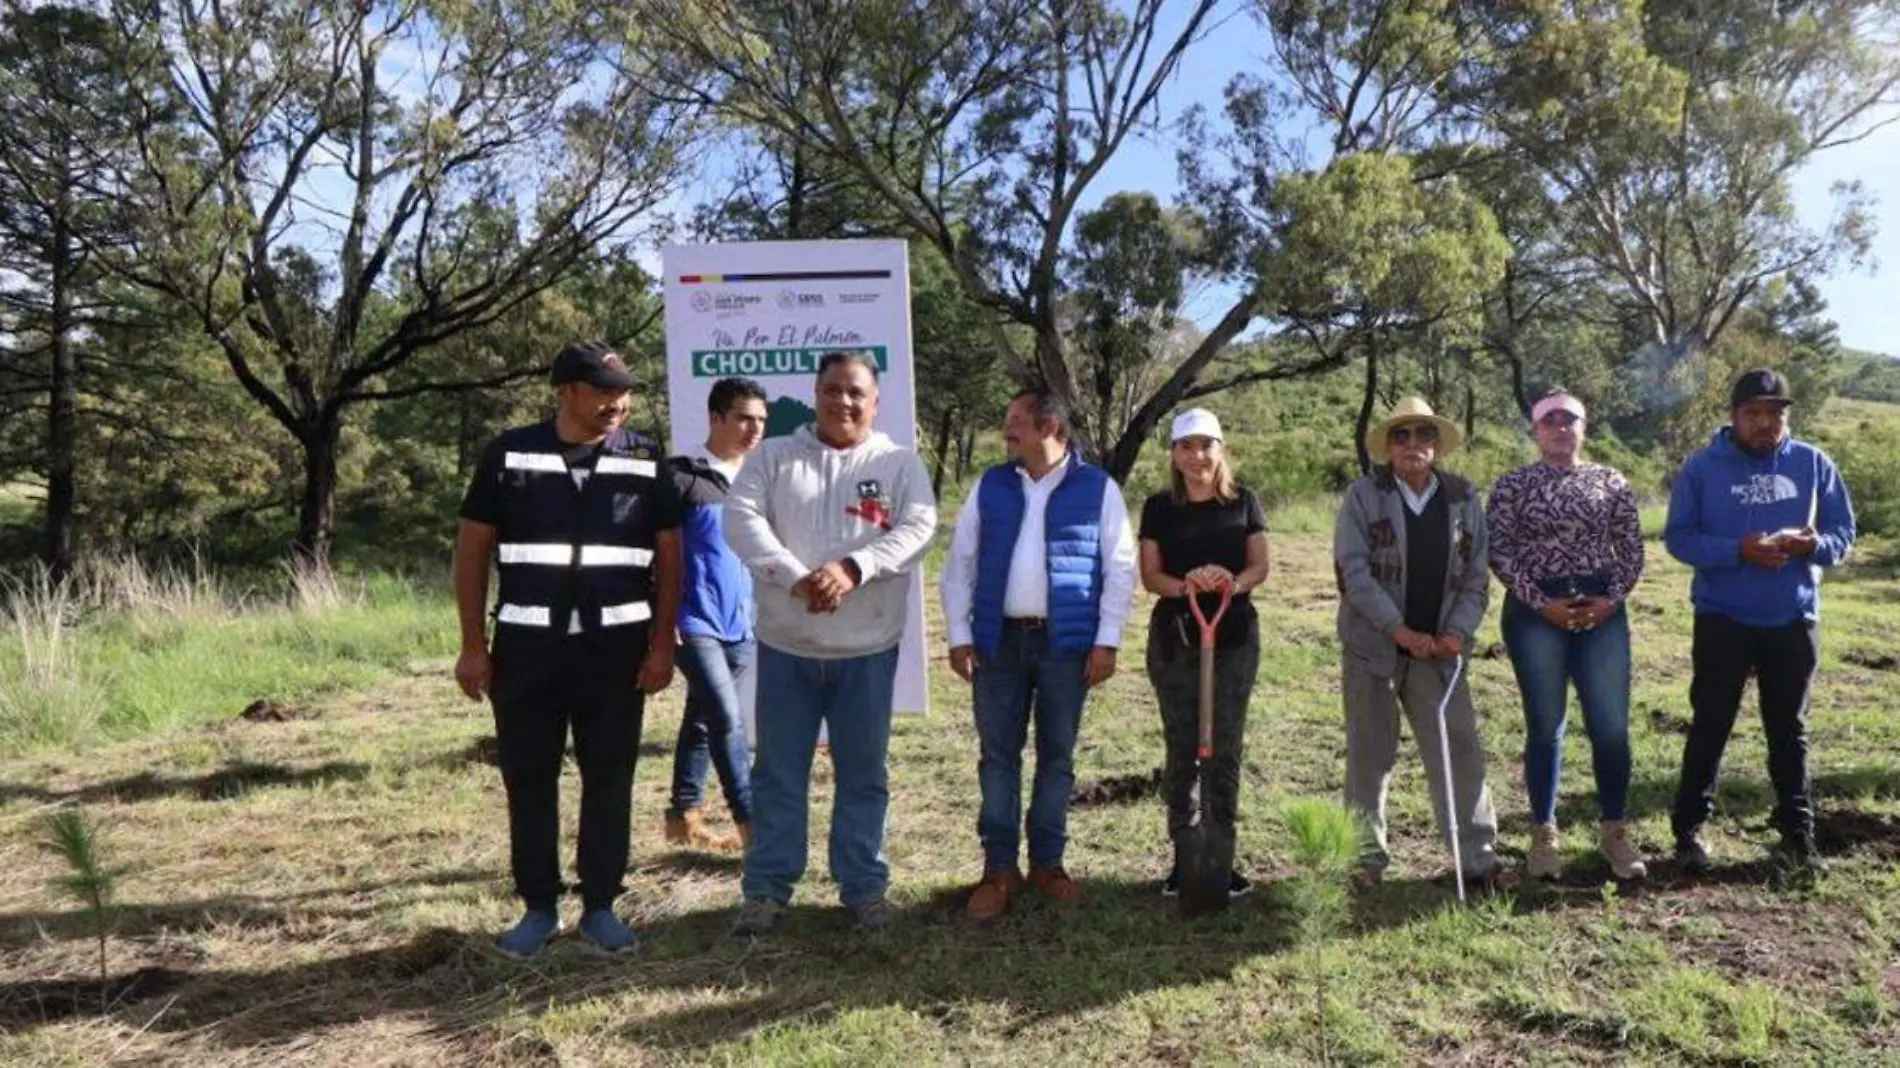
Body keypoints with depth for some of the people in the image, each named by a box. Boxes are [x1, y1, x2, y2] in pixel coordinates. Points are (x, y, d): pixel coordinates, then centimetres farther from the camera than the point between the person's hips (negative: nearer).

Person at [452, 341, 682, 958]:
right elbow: (472, 548, 4)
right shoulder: (510, 454, 1)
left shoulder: (644, 459, 2)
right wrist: (473, 645, -1)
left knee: (609, 779, 7)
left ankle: (600, 907, 21)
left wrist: (662, 644, -2)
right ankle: (539, 907, 24)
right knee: (527, 779, 8)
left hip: (616, 647, 0)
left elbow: (669, 555, 4)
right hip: (526, 647, 0)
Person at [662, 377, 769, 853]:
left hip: (741, 625, 6)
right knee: (728, 722, -10)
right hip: (695, 623, -6)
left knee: (703, 720, 14)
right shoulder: (683, 476, -9)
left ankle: (683, 817, 25)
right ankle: (753, 824, -4)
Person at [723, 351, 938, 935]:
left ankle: (864, 885, 24)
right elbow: (740, 518, -8)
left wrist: (853, 568, -24)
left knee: (864, 772, 10)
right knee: (778, 771, 9)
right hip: (786, 646, 0)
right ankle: (766, 888, 21)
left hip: (868, 649, 0)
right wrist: (796, 577, -22)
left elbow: (919, 527, -10)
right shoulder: (774, 456, 5)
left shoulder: (900, 463, 4)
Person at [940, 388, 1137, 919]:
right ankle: (999, 868, 17)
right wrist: (959, 635, 1)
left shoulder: (1097, 488, -1)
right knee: (997, 755, 6)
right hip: (999, 638, 2)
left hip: (1066, 642, -2)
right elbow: (960, 563, 7)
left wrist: (1106, 641, -6)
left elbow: (1120, 568, -1)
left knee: (1058, 756, 9)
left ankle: (1047, 862, 24)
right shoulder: (990, 486, 6)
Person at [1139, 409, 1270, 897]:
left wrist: (1234, 581, -21)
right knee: (1181, 748, 6)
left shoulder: (1243, 502, 3)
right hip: (1174, 637, 0)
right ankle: (1182, 854, 16)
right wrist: (1184, 585, -21)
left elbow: (1260, 565, 1)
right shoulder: (1159, 507, 2)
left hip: (1234, 636, 0)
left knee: (1226, 748, 6)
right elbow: (1150, 576, 0)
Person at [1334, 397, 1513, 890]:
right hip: (1373, 644, -2)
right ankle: (1367, 855, 19)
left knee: (1461, 750, 1)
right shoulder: (1363, 496, -3)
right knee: (1370, 754, 7)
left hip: (1437, 647, 2)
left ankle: (1478, 856, 12)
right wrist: (1400, 630, -15)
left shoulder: (1463, 498, 6)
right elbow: (1352, 570, -10)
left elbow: (1476, 576, 6)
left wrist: (1458, 632, -8)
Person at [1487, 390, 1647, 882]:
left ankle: (1615, 831, 19)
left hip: (1601, 611, 2)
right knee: (1545, 727, 4)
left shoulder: (1612, 482, 9)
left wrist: (1612, 599, -7)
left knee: (1612, 726, 1)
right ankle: (1544, 835, 16)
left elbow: (1632, 550, 8)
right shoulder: (1512, 485, 2)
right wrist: (1541, 603, -13)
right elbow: (1498, 552, -4)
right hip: (1535, 612, -2)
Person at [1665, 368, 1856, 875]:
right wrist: (1738, 551, -23)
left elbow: (1843, 531, 5)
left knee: (1789, 729, 12)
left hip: (1794, 621, 2)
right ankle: (1691, 827, 14)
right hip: (1722, 619, -2)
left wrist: (1810, 544, -17)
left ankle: (1797, 831, 23)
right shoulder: (1702, 466, -4)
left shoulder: (1813, 463, 3)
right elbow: (1679, 537, -8)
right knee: (1710, 725, 4)